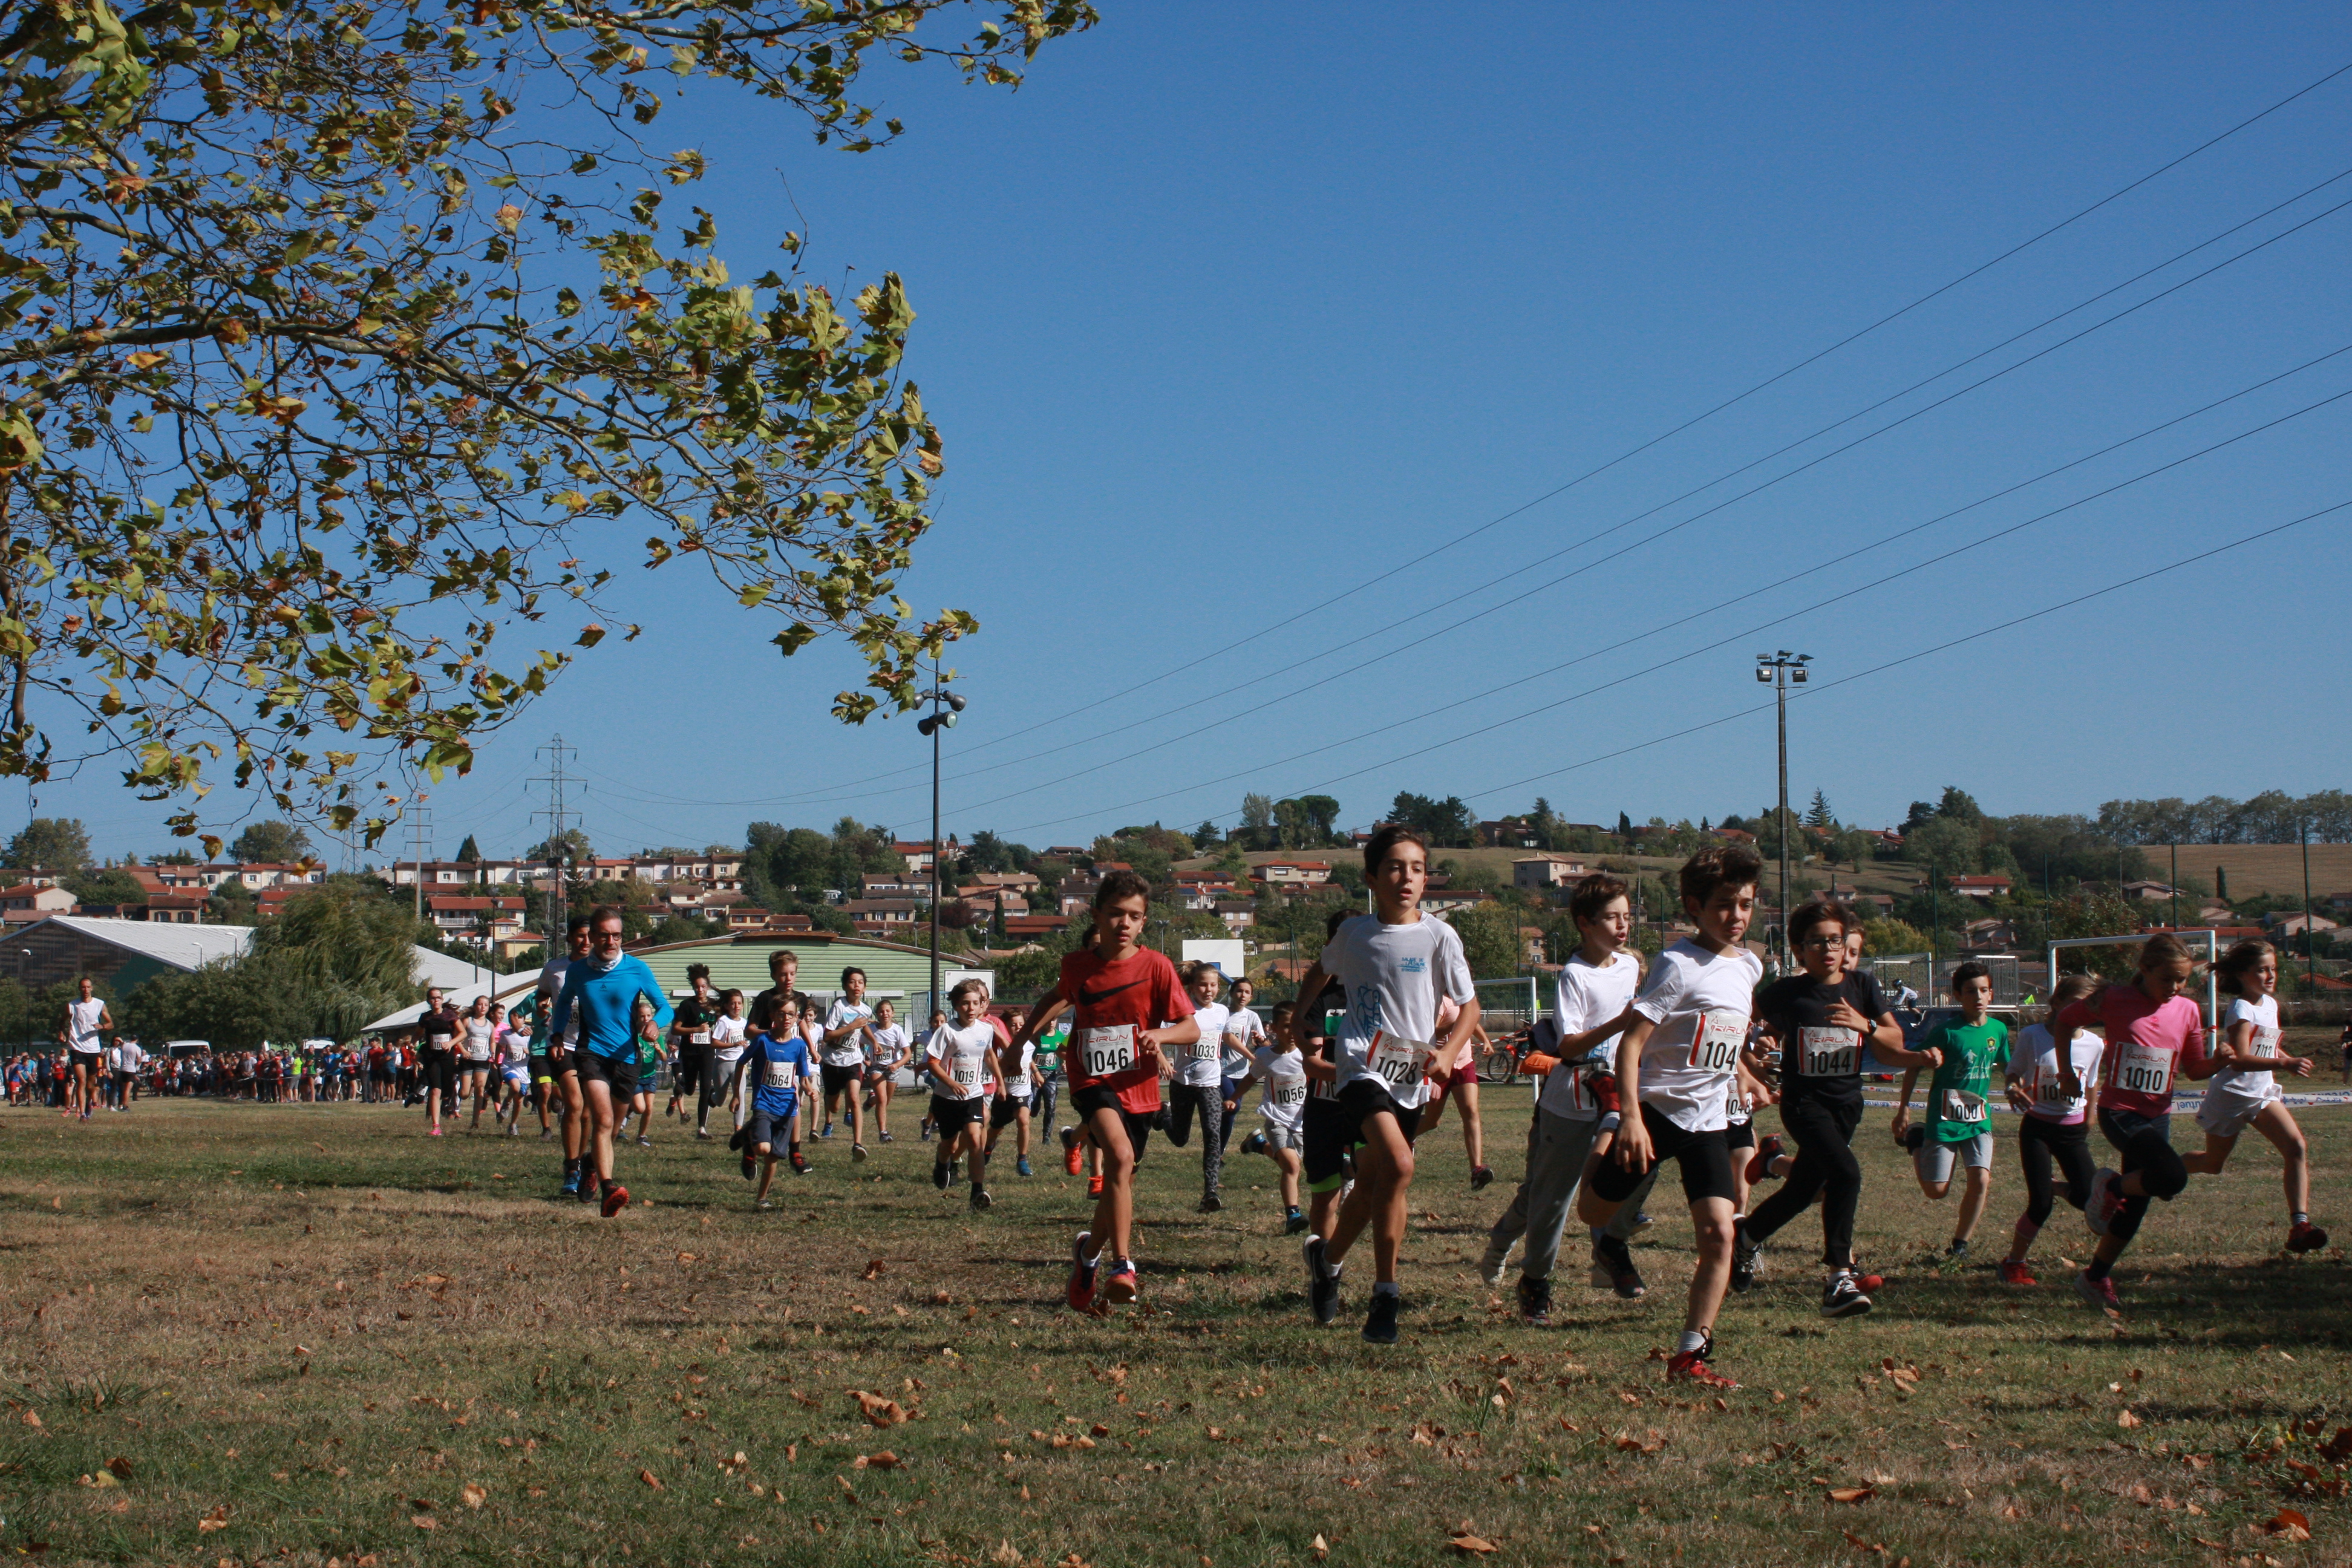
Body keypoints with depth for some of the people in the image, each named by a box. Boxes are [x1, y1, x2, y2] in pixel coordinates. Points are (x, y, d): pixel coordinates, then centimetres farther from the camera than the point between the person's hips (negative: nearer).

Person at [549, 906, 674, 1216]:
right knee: (603, 1120, -21)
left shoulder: (637, 969, -1)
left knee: (609, 1125, 13)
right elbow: (564, 1001, 23)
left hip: (626, 1056, 2)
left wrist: (656, 1023, -18)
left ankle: (592, 1167, 40)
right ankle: (608, 1189, -32)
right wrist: (557, 1034, 9)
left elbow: (664, 1006, 4)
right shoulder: (577, 972, 3)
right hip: (591, 1051, -2)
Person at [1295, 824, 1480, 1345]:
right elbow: (1321, 973, 26)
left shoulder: (1438, 936, -2)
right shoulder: (1353, 933, 4)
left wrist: (1448, 1052, -13)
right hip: (1361, 1063, -2)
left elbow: (1469, 1006, 3)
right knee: (1397, 1166, -25)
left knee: (1372, 1184, 12)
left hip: (1412, 1075, 2)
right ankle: (1385, 1292, -17)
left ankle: (1327, 1258, 41)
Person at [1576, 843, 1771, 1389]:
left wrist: (1742, 1077, 20)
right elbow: (1631, 1042, -20)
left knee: (1719, 1233, -10)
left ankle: (1690, 1355, -5)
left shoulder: (1749, 967, 8)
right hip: (1657, 1111, -5)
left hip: (1708, 1122, 5)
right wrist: (1632, 1117, -28)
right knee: (1595, 1212, 7)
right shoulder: (1678, 965, -15)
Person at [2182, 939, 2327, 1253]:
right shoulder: (2241, 1009, -19)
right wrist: (2284, 1064, -41)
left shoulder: (2270, 1004, 7)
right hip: (2231, 1095, -7)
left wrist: (2289, 1060, 5)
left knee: (2297, 1148, -14)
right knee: (2212, 1163, 9)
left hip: (2262, 1093, 7)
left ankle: (2299, 1225, -20)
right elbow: (2240, 1060, -32)